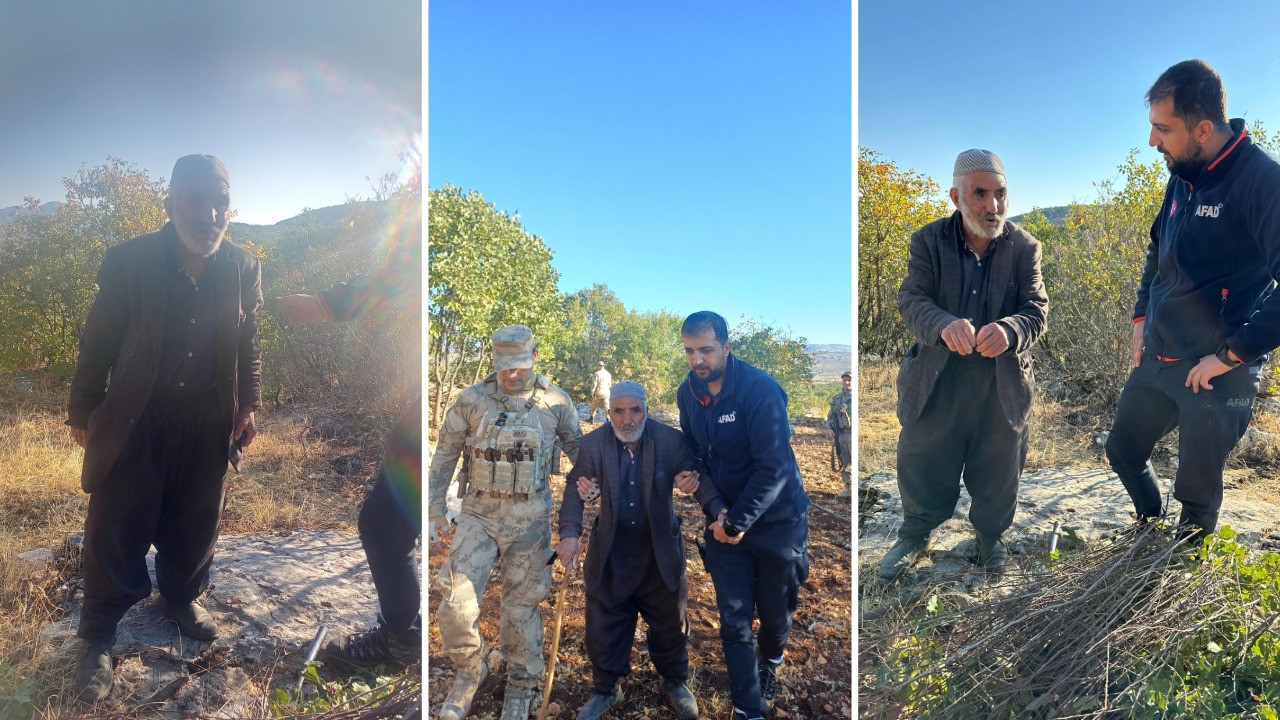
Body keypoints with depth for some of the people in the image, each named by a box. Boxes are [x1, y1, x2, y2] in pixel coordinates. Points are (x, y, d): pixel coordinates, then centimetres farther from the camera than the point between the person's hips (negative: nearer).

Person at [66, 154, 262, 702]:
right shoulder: (127, 261, -13)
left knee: (195, 523, 16)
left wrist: (248, 405, 1)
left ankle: (181, 599, 42)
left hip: (208, 422, 2)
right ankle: (97, 636, 28)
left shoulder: (244, 268, -6)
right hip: (134, 420, -2)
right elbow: (97, 344, -4)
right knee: (116, 530, 8)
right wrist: (82, 413, 3)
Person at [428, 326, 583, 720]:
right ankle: (469, 670, 20)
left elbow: (577, 447, 10)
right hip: (479, 513, 1)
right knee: (456, 599, -9)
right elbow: (444, 457, 3)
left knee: (522, 605, 9)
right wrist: (434, 513, 2)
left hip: (530, 518, 0)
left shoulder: (555, 401, -2)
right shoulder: (471, 400, -3)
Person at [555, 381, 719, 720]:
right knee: (604, 624, 11)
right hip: (611, 551, 1)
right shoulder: (593, 443, -12)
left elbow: (699, 477, -12)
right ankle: (605, 689, 36)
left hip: (660, 549, 0)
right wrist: (569, 533, -19)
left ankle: (675, 682, 43)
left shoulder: (671, 440, -15)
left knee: (670, 621, 16)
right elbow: (575, 489, -7)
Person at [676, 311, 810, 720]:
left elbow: (775, 467, -23)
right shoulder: (688, 393, -3)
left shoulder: (761, 390, -21)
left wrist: (739, 522, -19)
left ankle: (769, 662, 47)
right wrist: (713, 509, -9)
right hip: (724, 521, 4)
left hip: (776, 520, -3)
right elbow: (695, 455, 5)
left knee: (775, 612, 14)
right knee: (734, 621, 1)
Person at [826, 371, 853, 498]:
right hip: (840, 435, 6)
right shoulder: (836, 398, 14)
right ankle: (848, 489, 21)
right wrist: (829, 428, 3)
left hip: (853, 435, -6)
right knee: (843, 464, 12)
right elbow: (830, 415, 18)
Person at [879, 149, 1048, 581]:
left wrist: (1009, 330, -36)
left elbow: (1036, 309, -11)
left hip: (1002, 383, 1)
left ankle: (991, 534, 44)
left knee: (997, 467, 17)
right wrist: (944, 325, -38)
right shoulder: (928, 240, -7)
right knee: (922, 464, 10)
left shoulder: (1024, 247, -5)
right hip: (937, 379, -1)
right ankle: (914, 534, 36)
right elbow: (910, 300, -16)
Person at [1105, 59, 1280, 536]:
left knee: (1197, 494, 10)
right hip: (1155, 360, 7)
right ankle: (1151, 526, 46)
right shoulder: (1182, 178, 4)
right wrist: (1141, 317, 10)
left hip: (1216, 374, -7)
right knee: (1122, 451, 20)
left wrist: (1231, 355, -21)